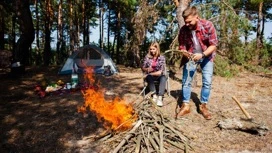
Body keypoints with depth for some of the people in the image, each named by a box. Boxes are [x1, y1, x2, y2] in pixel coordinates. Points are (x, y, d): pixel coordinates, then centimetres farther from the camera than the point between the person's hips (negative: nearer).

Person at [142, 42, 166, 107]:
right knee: (149, 78, -35)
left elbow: (161, 71, -9)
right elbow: (143, 68, 2)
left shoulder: (162, 58, -3)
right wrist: (147, 69, -19)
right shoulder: (147, 57, 1)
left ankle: (160, 98, -42)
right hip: (150, 75, 0)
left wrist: (152, 73, -16)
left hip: (158, 75, 0)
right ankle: (154, 96, -39)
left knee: (163, 77, -33)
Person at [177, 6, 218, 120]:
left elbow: (213, 45, -20)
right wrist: (184, 52, -31)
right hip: (190, 57, 1)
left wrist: (202, 55, -34)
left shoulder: (207, 25, -23)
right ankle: (185, 106, 8)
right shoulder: (183, 30, -18)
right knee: (186, 81, -3)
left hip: (206, 56, -1)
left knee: (207, 82, -4)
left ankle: (203, 106, 11)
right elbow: (182, 47, -8)